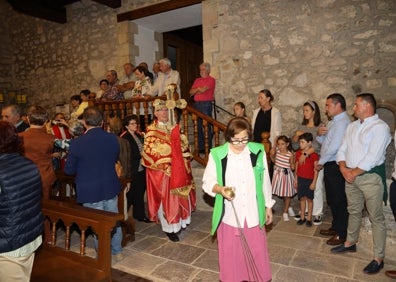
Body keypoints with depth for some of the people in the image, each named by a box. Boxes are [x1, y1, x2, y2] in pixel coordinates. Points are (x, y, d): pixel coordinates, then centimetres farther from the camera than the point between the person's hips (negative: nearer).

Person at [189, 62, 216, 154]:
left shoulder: (211, 80, -2)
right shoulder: (197, 80, 19)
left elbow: (203, 90, -13)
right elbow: (191, 92, 10)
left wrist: (195, 91, 5)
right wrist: (198, 88, -4)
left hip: (206, 104, -6)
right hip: (197, 104, 7)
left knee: (206, 126, -6)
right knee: (198, 126, 8)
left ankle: (208, 147, 1)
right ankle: (200, 147, 16)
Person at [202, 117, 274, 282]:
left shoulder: (258, 152, -4)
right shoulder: (217, 155, -12)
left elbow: (265, 181, 5)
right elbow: (207, 182, -5)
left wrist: (268, 206, 10)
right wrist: (220, 189, -26)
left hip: (253, 213, 2)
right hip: (229, 214, -1)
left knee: (257, 250, 15)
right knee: (230, 252, 14)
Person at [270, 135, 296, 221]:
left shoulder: (290, 154, -16)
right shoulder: (276, 151, -8)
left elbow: (292, 167, -7)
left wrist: (292, 166, -26)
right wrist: (271, 155, -6)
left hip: (286, 174, -3)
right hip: (278, 173, 3)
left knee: (287, 194, 9)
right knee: (282, 193, 11)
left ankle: (285, 212, 26)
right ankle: (288, 207, 37)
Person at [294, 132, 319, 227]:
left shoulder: (313, 155, -10)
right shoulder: (298, 153, 4)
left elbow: (316, 170, -9)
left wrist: (314, 182, -11)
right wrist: (295, 179, 10)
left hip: (309, 180, -4)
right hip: (300, 179, 4)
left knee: (309, 199, 6)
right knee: (302, 198, 10)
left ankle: (309, 218, 18)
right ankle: (302, 217, 21)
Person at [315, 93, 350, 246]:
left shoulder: (342, 122, -17)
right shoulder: (333, 122, 14)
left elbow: (334, 147, -22)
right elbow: (324, 142, 17)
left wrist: (320, 162, -11)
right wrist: (319, 134, -5)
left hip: (335, 166, -10)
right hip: (329, 165, 10)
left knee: (338, 201, 1)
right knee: (331, 200, 19)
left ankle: (341, 234, 14)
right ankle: (335, 227, 34)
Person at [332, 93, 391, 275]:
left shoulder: (380, 127, -12)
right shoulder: (352, 126, 11)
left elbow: (372, 157, -20)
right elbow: (342, 150, 9)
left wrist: (354, 172, -14)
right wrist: (344, 169, -7)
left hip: (371, 176, -7)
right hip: (351, 175, 7)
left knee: (376, 217, 2)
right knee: (354, 211, 19)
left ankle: (378, 258, 12)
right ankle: (350, 243, 36)